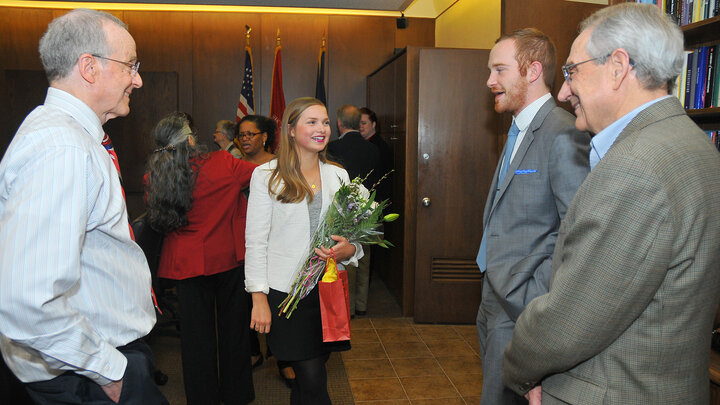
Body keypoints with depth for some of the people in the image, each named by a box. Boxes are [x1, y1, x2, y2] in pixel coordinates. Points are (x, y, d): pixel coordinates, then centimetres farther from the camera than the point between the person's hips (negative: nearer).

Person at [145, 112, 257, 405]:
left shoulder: (153, 178, -8)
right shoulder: (223, 165, -17)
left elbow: (158, 220, 6)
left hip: (186, 264, 2)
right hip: (228, 257, -1)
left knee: (196, 333, 14)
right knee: (233, 326, 15)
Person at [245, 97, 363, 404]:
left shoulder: (338, 175, 10)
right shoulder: (266, 175, -3)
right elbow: (255, 241, -5)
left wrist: (348, 250, -9)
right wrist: (259, 298, -11)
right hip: (285, 292, -4)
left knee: (308, 377, 12)